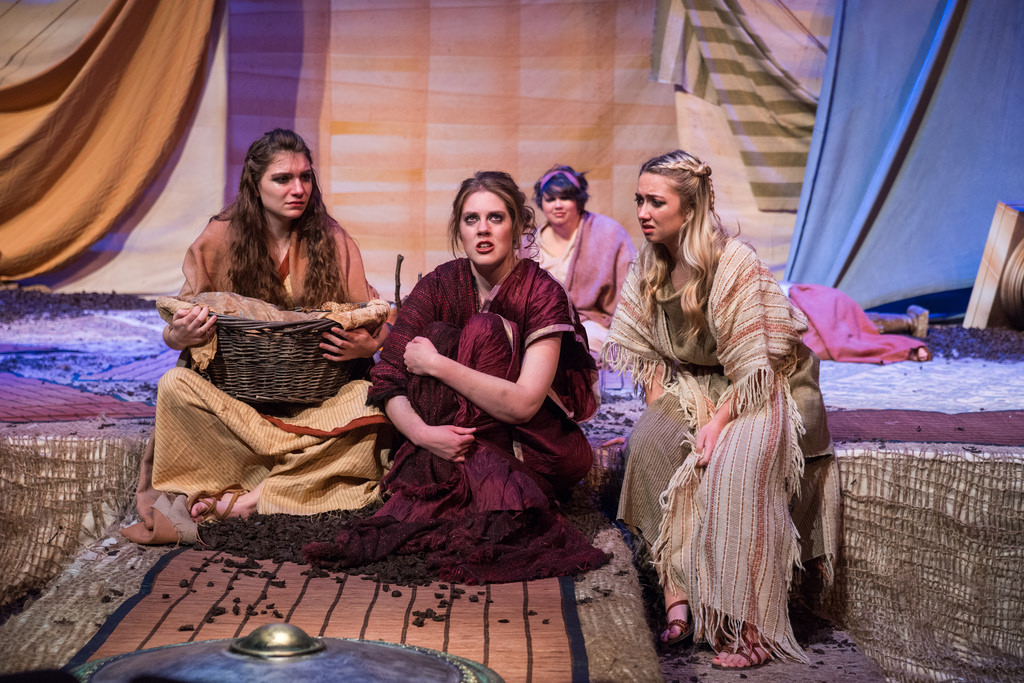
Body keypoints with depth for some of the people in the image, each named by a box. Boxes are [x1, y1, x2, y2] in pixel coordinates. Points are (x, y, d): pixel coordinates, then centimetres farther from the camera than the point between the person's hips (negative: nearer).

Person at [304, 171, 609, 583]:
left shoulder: (542, 293, -14)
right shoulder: (439, 286, -3)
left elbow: (524, 404, -26)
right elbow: (387, 382, -9)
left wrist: (435, 365, -25)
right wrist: (422, 432, -30)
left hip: (539, 449, -3)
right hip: (452, 446, 3)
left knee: (483, 331, -22)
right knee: (437, 335, -19)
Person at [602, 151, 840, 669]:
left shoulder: (735, 264, -21)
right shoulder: (650, 267, 0)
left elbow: (756, 364, -20)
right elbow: (648, 352, 7)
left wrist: (718, 421, -25)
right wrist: (658, 411, -6)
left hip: (768, 390, -6)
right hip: (696, 387, 6)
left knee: (734, 466, -33)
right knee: (648, 439, -23)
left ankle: (752, 629, -26)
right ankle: (677, 599, -23)